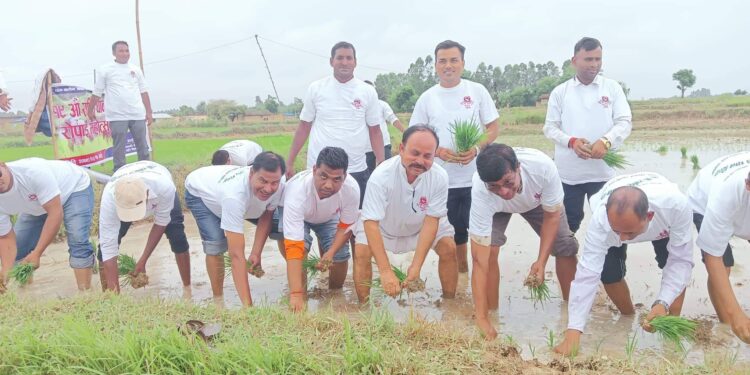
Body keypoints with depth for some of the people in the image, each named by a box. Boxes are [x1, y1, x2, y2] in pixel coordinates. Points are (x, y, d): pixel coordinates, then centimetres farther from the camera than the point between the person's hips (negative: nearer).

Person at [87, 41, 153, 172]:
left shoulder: (136, 70, 12)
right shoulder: (105, 70, 1)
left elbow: (143, 92, 13)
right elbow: (97, 93, 6)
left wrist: (149, 112, 9)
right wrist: (90, 110, 8)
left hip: (138, 115, 3)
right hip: (117, 116, -3)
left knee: (143, 146, 7)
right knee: (119, 149, 1)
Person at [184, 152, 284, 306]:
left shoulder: (278, 188, -33)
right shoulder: (234, 194, -50)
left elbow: (266, 216, -9)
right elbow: (237, 255, -51)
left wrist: (256, 253, -20)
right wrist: (247, 305, -52)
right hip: (198, 192, -5)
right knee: (216, 244, -26)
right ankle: (218, 299, -4)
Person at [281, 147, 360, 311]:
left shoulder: (351, 188, -38)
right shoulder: (297, 190, -47)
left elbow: (346, 226, -17)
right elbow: (294, 247, -50)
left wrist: (331, 252, -33)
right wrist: (296, 294, -54)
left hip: (329, 216, 3)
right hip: (297, 214, -3)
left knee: (340, 256, -8)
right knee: (300, 250, -26)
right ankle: (300, 301, -7)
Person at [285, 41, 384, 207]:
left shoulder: (368, 92, 2)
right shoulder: (316, 88, 2)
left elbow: (375, 131, 5)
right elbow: (304, 128, 6)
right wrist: (290, 162, 3)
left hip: (356, 171, 1)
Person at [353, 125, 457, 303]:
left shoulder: (440, 177, -32)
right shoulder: (382, 175, -39)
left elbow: (431, 220, -27)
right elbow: (371, 223, -40)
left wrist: (416, 266, -35)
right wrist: (386, 272, -47)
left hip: (422, 225, 2)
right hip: (382, 225, -2)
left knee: (449, 249, -13)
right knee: (361, 252, -22)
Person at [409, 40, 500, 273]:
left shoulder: (477, 91, 0)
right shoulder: (427, 98, 3)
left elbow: (493, 128, 1)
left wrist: (476, 149, -17)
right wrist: (438, 151, -14)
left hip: (477, 177, -1)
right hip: (444, 180, 2)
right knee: (455, 230, 14)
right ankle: (461, 270, 33)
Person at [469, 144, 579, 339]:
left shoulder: (543, 166, -43)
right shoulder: (481, 192, -44)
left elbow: (552, 216, -22)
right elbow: (480, 260, -42)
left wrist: (541, 261, -29)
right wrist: (481, 318, -42)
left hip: (537, 199, 2)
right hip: (496, 208, -2)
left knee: (566, 246, -6)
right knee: (489, 251, -24)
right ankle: (491, 314, -7)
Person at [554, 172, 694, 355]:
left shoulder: (677, 205, -45)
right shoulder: (601, 219, -44)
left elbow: (681, 260, -33)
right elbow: (587, 273, -44)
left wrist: (663, 303, -46)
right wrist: (573, 332, -47)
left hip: (663, 221, 1)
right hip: (616, 217, 0)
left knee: (676, 265, -20)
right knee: (609, 272, -15)